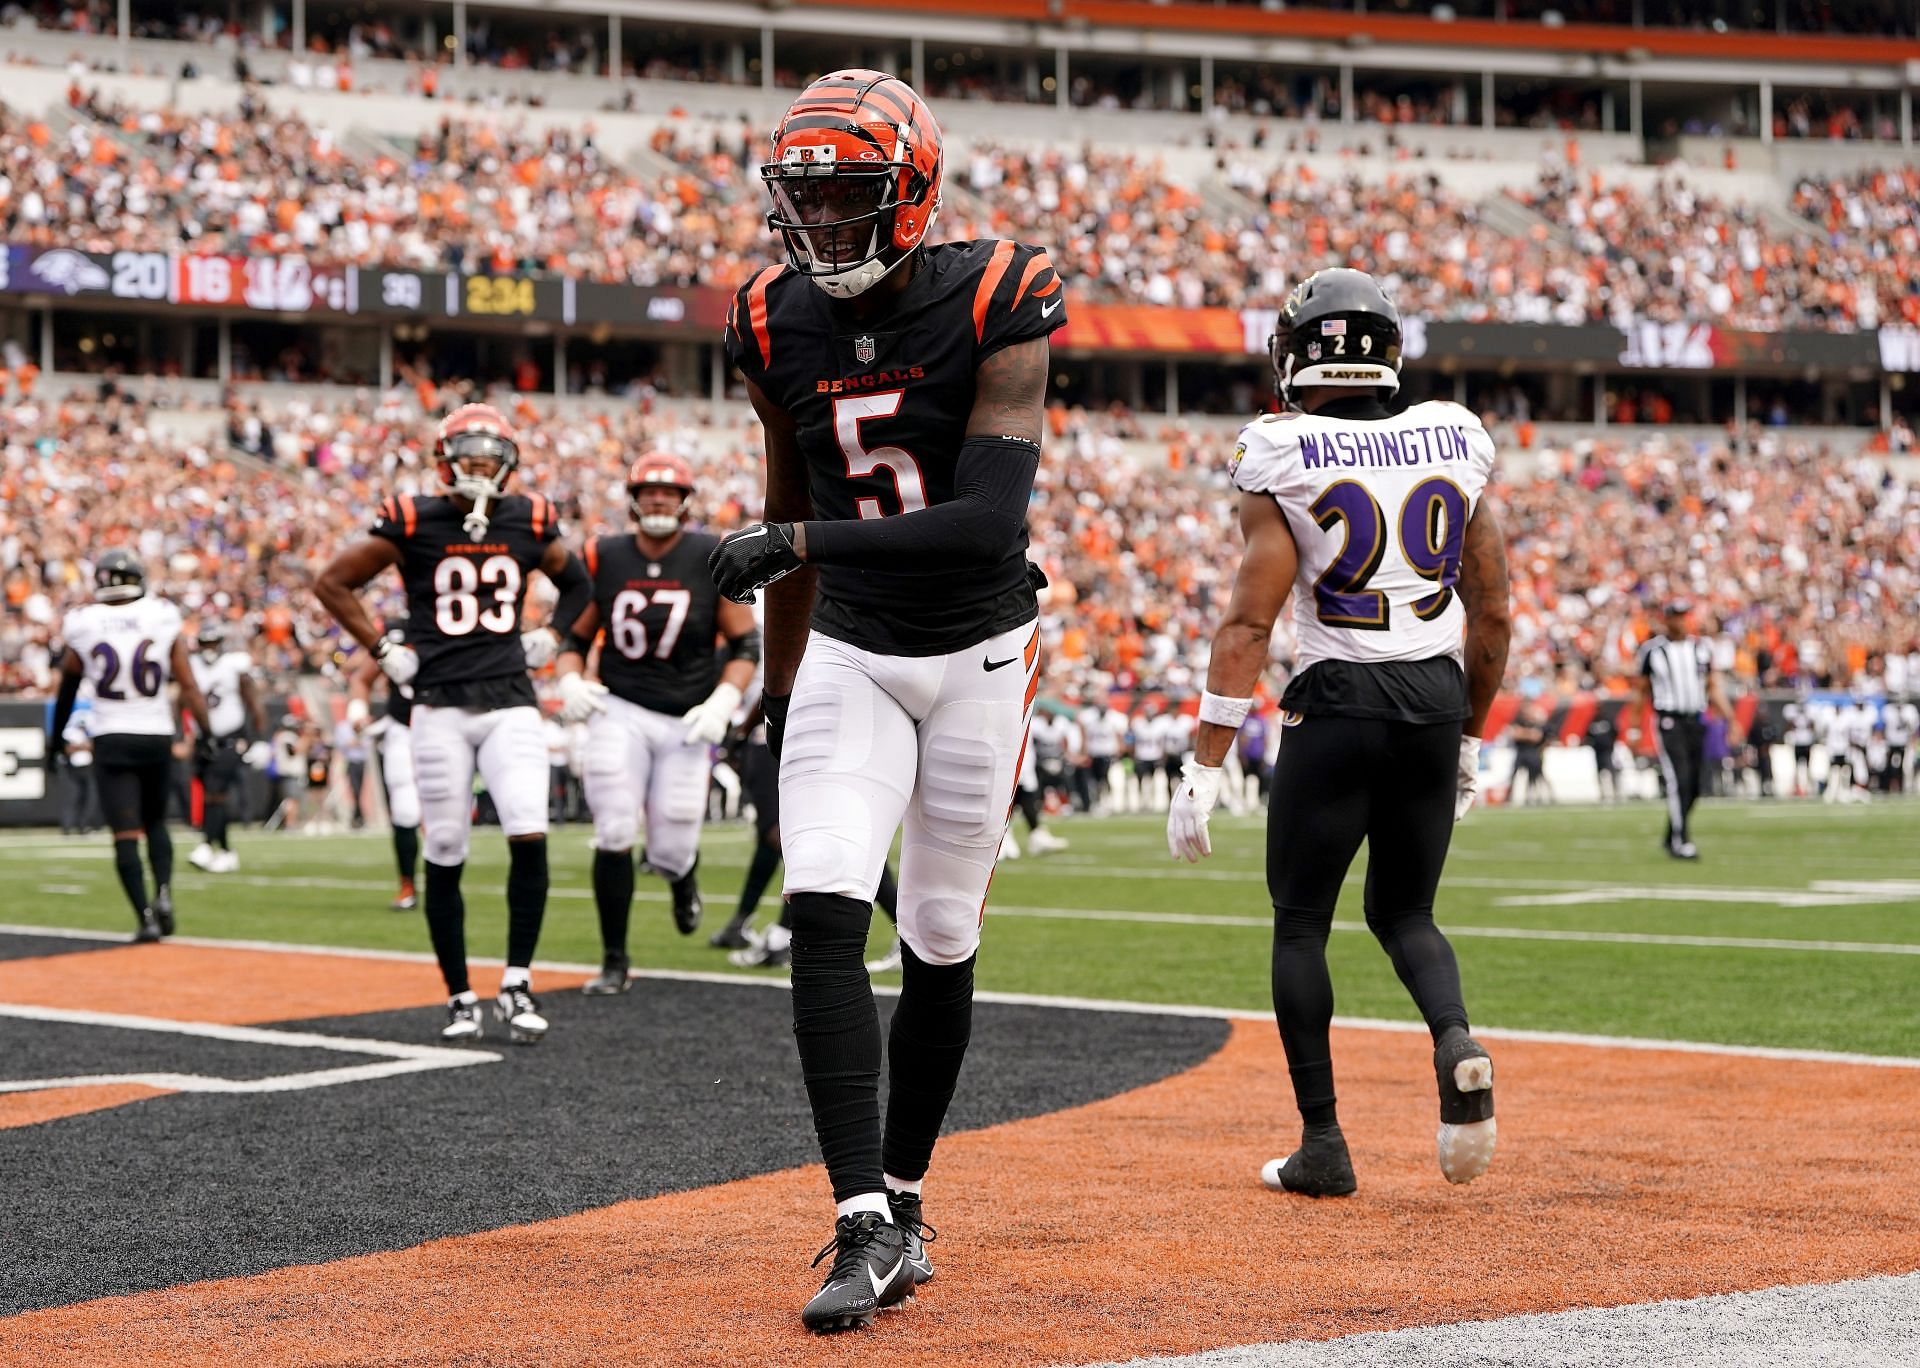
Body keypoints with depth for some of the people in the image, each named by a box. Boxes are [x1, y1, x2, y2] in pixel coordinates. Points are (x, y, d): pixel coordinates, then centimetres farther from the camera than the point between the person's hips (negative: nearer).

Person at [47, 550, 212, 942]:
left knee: (125, 834, 0)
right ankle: (163, 894, 0)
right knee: (155, 822, 21)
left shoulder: (82, 626, -3)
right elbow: (188, 686, -5)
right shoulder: (163, 620, -2)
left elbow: (67, 689, 11)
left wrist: (56, 737, 24)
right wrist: (207, 733, -1)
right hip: (157, 737, 2)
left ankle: (146, 917, -10)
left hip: (111, 740, -2)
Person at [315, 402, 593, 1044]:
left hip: (510, 704, 1)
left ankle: (516, 986, -3)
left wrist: (548, 640, 11)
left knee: (529, 838, -15)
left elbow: (578, 584, 24)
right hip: (441, 708, -1)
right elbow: (332, 583, 4)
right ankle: (460, 997, 14)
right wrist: (383, 651, 0)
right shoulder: (413, 523, -4)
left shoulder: (529, 522, 5)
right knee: (445, 858, 2)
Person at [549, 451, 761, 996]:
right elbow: (575, 637, 10)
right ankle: (614, 961, 1)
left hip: (686, 721, 0)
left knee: (669, 852, 1)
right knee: (613, 837, -12)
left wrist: (723, 700, -13)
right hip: (621, 712, 0)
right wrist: (570, 682, -9)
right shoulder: (605, 558, 0)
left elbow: (746, 643, 0)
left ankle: (682, 873, 41)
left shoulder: (712, 559, -5)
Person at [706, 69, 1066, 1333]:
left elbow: (988, 520, -26)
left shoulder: (997, 313, -17)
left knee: (940, 943, 6)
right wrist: (782, 690, 16)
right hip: (850, 656, 3)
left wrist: (802, 542, -30)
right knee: (825, 913, -15)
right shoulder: (778, 336, -3)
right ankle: (868, 1228, -16)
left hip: (979, 657, -2)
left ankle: (904, 1196, 24)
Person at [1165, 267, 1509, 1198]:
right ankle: (1456, 1040, -11)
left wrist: (1202, 771, -9)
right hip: (1437, 703, 4)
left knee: (1300, 919, 10)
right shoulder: (1455, 446, 6)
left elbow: (1251, 621, -11)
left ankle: (1322, 1145, 7)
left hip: (1339, 704, -4)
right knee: (1403, 912, 19)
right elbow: (1493, 615, 10)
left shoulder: (1283, 463, -7)